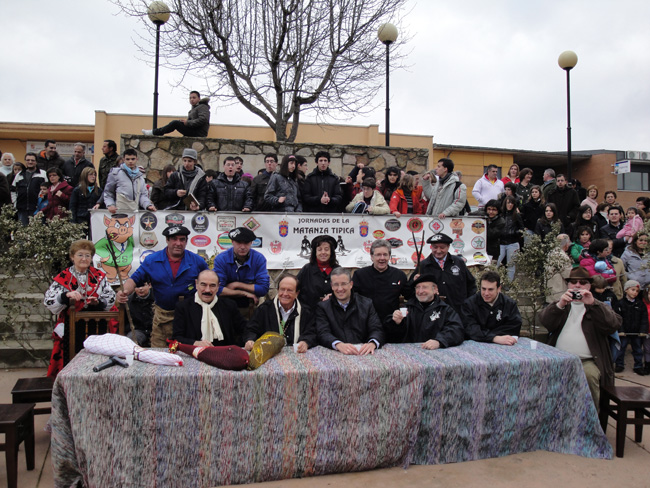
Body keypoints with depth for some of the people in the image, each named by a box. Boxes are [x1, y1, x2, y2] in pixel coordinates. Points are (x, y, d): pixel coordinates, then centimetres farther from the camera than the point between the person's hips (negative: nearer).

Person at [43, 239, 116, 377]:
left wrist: (98, 302, -13)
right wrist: (66, 296, -23)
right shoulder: (63, 278, 2)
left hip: (96, 328, 2)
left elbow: (111, 298, 6)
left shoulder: (99, 276, 8)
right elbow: (48, 302, -6)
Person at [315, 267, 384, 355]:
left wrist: (372, 343, -22)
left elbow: (377, 330, 2)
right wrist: (338, 344, -28)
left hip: (363, 355, 1)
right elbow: (323, 334, -6)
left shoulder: (366, 304, 12)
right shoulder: (322, 307, 8)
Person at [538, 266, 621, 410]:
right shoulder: (560, 304, 20)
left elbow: (614, 325, -5)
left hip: (588, 361, -1)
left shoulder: (598, 307, 17)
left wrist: (592, 304, -19)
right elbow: (544, 321, -1)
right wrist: (560, 305, -19)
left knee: (589, 375, -31)